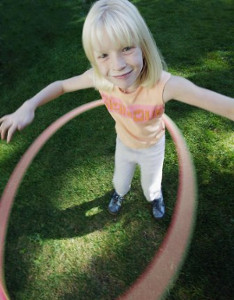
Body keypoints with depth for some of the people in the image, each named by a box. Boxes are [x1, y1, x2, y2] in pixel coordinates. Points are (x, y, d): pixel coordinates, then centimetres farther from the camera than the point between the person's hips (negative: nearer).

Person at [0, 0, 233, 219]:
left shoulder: (163, 84, -41)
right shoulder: (99, 78, -30)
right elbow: (61, 85, -13)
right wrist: (29, 105, -29)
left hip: (152, 146, -2)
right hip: (124, 143, 2)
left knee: (151, 185, 25)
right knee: (120, 179, 29)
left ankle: (155, 197, 65)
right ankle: (120, 192, 68)